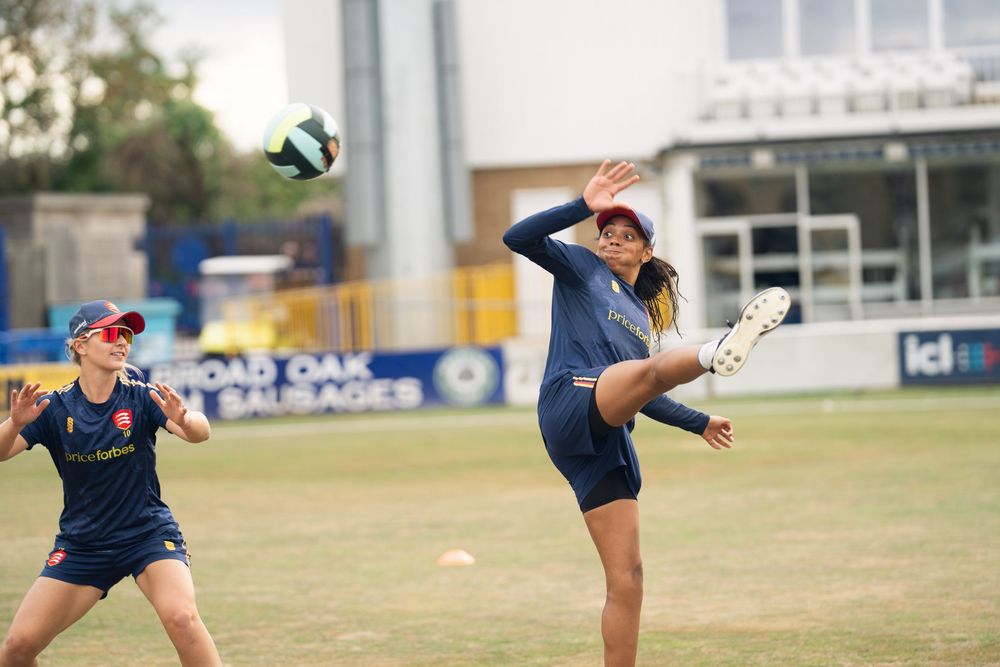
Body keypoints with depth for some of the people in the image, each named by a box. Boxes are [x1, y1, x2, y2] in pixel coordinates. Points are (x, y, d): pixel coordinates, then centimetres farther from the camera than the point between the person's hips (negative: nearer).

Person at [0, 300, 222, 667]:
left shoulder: (140, 398, -11)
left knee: (181, 617, -28)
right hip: (81, 545, 2)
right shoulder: (55, 407, -7)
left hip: (149, 535, -2)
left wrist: (183, 420, -49)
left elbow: (201, 432, -25)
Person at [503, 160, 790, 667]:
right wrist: (585, 206, -10)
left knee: (626, 579, 0)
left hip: (608, 443, 7)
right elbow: (519, 238, -1)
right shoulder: (580, 268, 16)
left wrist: (698, 423, 40)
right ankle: (719, 352, -72)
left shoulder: (641, 314, 32)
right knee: (652, 368, -38)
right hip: (570, 402, -7)